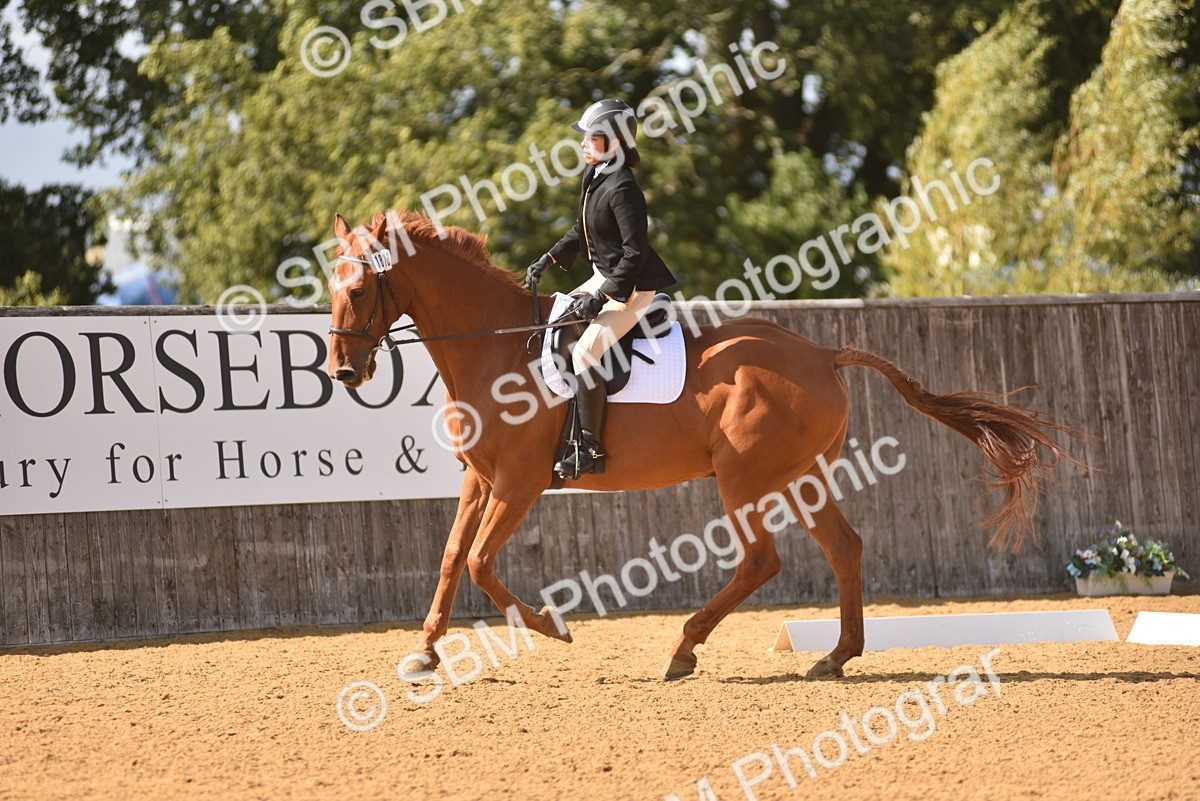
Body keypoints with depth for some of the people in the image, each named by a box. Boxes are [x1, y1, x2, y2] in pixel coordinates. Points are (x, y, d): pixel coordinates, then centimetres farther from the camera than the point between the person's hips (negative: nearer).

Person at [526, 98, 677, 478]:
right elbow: (582, 231, 22)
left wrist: (602, 297, -25)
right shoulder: (593, 177, 7)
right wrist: (549, 259, 13)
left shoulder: (622, 189, -23)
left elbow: (635, 253, -24)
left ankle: (590, 449, -19)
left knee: (586, 350, -23)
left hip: (633, 287, -11)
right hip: (606, 278, 11)